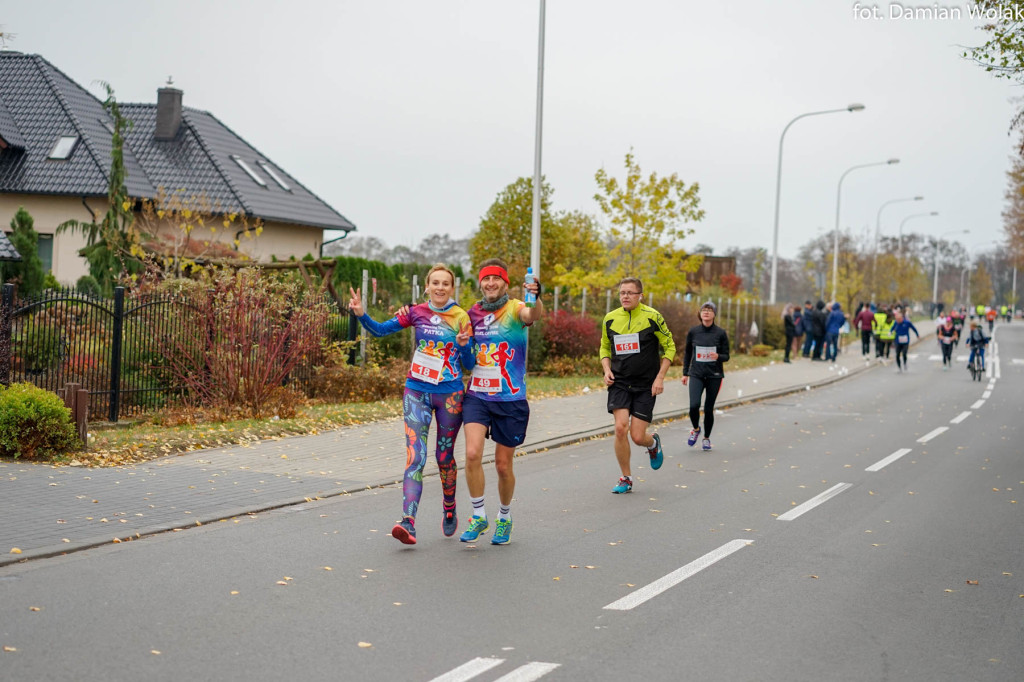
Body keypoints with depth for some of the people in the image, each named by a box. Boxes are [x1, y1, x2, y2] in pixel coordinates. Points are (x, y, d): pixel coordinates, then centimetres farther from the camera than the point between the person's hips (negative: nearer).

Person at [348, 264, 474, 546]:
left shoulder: (461, 318, -1)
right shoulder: (416, 312, 1)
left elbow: (470, 364, 0)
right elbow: (380, 330, 1)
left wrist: (463, 345, -20)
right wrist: (360, 314, -17)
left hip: (450, 395, 0)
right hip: (417, 392, 0)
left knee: (444, 457, 13)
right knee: (415, 457, -12)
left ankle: (449, 507, 39)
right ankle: (408, 523, -20)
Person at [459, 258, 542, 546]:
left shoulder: (515, 309, -8)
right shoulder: (473, 312, 6)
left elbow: (534, 315, -34)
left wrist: (536, 298, -54)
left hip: (510, 400, -3)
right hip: (477, 395, 3)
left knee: (503, 465, 7)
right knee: (472, 453, -17)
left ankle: (504, 517, 32)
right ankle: (478, 516, 0)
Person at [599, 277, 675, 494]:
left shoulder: (652, 317, -6)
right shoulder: (610, 319, 3)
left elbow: (669, 347, 1)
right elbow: (605, 347, 18)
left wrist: (660, 377, -6)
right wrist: (607, 369, 1)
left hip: (646, 386, -2)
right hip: (619, 383, 2)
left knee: (638, 436, -5)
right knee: (620, 428, -14)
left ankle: (653, 444, 35)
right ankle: (626, 479, 4)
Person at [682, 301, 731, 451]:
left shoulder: (721, 333, -3)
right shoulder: (693, 331, 2)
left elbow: (726, 356, 1)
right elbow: (687, 353, 13)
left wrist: (718, 356, -22)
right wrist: (685, 373, 12)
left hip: (714, 376, 0)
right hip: (696, 375, 1)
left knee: (709, 408, 3)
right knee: (694, 405, -16)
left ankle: (706, 438, 24)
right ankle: (696, 429, 14)